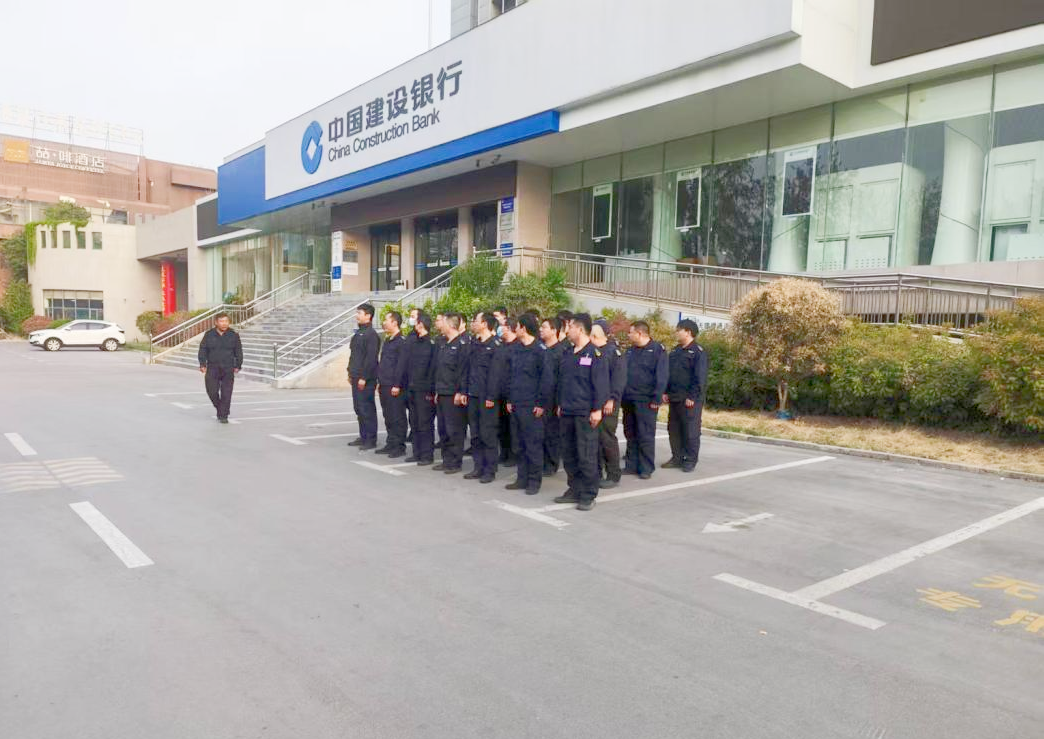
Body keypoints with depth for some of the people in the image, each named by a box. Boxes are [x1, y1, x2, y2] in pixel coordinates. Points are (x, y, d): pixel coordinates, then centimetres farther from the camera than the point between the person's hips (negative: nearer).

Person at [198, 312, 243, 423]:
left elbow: (238, 352, 8)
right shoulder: (209, 335, 4)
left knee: (226, 394, -5)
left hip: (228, 369, -1)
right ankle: (219, 408, 27)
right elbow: (203, 350, 6)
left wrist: (237, 366, 3)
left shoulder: (234, 335, 4)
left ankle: (223, 416, 3)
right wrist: (202, 364, -3)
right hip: (212, 369, 1)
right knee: (212, 392, -1)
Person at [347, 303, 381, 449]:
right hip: (356, 378, 10)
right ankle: (363, 437, 22)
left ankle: (371, 440, 2)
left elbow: (371, 358, -19)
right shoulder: (358, 333, 17)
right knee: (359, 408, 14)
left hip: (366, 379, -10)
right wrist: (351, 372, 18)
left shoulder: (371, 334, -14)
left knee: (367, 409, -5)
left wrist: (364, 377, -20)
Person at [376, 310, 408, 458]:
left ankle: (400, 447, 4)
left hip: (394, 387, -9)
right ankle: (391, 444, 21)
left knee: (397, 418, -3)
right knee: (388, 417, 13)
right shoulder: (387, 341, 16)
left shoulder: (402, 342, -12)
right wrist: (379, 381, 17)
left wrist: (397, 385, -17)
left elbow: (401, 365, -16)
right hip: (384, 386, 9)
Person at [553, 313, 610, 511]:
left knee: (586, 456, -4)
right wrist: (560, 404, 19)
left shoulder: (595, 354, -9)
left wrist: (597, 409, -16)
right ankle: (575, 490, 23)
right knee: (568, 454, 12)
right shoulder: (568, 355, 15)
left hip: (585, 413, -8)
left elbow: (601, 384, -13)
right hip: (567, 413, 8)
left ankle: (588, 496, 5)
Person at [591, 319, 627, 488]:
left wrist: (612, 399, -19)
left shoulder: (614, 352, -5)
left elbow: (619, 378, -12)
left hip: (607, 404, -6)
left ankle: (613, 476, 6)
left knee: (607, 439, -3)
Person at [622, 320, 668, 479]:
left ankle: (646, 468, 8)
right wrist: (622, 395, 8)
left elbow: (661, 376, -11)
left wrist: (656, 399, -16)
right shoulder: (631, 350, 13)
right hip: (628, 400, 7)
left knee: (646, 436, -1)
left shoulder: (657, 349, -7)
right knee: (630, 434, 12)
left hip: (645, 401, -7)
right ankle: (632, 465, 21)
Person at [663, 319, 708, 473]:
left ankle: (691, 460, 8)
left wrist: (692, 397, -18)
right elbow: (667, 373, 18)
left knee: (690, 431, -1)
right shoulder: (675, 351, 15)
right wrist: (665, 392, 10)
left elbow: (700, 378, -14)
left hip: (690, 400, -8)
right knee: (673, 429, 12)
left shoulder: (698, 352, -9)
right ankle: (677, 457, 22)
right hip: (674, 399, 8)